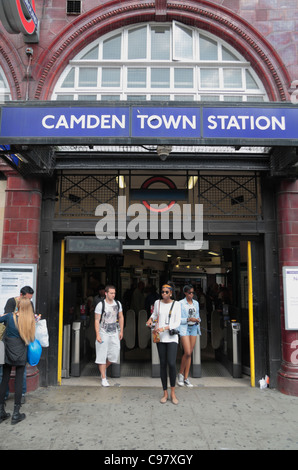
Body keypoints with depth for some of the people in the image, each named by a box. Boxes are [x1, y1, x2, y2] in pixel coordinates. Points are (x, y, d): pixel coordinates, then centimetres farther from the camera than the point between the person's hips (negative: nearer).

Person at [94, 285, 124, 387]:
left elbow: (121, 317, 13)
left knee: (114, 354, 4)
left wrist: (121, 331, 10)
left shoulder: (118, 304, 4)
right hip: (103, 333, -4)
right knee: (102, 355, -1)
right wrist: (97, 335, -15)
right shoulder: (100, 305, -11)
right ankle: (104, 378, 11)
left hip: (114, 333, 4)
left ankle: (104, 368, 32)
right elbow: (97, 320, -10)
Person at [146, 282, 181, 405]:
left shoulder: (176, 304, -4)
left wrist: (164, 328, -19)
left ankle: (173, 392, 4)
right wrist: (150, 319, 4)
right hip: (160, 338, 3)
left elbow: (177, 323, -7)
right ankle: (165, 393, 17)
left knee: (171, 363, -14)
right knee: (163, 364, 5)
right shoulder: (157, 303, 4)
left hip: (172, 337, -2)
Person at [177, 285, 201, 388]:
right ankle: (180, 373, 11)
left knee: (190, 353, 6)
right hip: (184, 328, -5)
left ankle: (186, 378, 13)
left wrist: (198, 320, -4)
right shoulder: (181, 303, -6)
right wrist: (189, 319, -18)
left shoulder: (196, 303, 12)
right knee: (187, 352, -12)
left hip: (194, 328, 5)